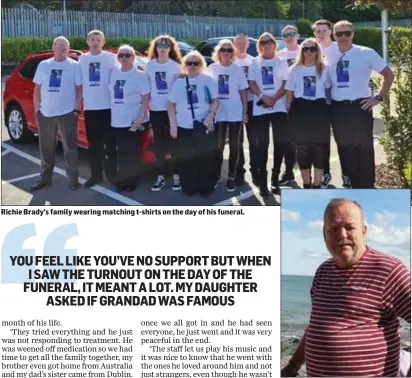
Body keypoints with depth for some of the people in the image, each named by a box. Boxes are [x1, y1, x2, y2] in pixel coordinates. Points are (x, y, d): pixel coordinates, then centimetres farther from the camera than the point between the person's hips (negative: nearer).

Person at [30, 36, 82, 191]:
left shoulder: (74, 66, 0)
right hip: (45, 113, 3)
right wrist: (37, 109, 3)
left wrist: (77, 109, -7)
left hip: (67, 113, -3)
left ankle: (73, 178, 7)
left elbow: (79, 89, 0)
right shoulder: (43, 65, 9)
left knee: (70, 147, 1)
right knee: (46, 148, 10)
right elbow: (37, 89, 10)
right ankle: (45, 178, 20)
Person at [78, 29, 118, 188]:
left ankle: (112, 173, 13)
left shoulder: (111, 57, -1)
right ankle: (96, 175, 15)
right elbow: (80, 83, 14)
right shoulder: (82, 59, 10)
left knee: (110, 142, 3)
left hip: (107, 106, -3)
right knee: (94, 144, 8)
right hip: (90, 107, 3)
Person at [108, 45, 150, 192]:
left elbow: (146, 97, -9)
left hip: (134, 121, -5)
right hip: (117, 121, 5)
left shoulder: (139, 75, -6)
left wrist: (140, 117, -18)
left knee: (133, 153, 1)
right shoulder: (113, 72, 8)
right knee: (122, 152, 11)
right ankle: (122, 180, 19)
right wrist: (111, 114, 10)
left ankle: (132, 181, 9)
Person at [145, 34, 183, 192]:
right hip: (155, 109, 2)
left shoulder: (176, 66, -2)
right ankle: (160, 176, 12)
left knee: (173, 142, 2)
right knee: (159, 143, 6)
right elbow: (146, 87, 9)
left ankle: (176, 176, 9)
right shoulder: (149, 65, 4)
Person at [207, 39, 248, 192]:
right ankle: (216, 175, 17)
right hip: (218, 114, 0)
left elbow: (243, 92, 4)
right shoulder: (212, 68, 3)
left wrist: (245, 112, -2)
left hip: (235, 114, 0)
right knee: (218, 146, 4)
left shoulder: (237, 69, 2)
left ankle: (231, 177, 13)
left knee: (234, 145, 6)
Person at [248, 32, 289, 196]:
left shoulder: (281, 62, 9)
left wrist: (274, 99, -14)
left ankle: (275, 179, 11)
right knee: (262, 144, 0)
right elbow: (251, 83, 2)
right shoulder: (254, 63, 10)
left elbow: (286, 84, 1)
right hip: (260, 108, 0)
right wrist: (263, 97, -15)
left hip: (279, 107, 0)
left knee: (280, 143, 0)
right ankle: (262, 181, 4)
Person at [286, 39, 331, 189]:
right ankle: (306, 184, 16)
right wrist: (290, 112, 2)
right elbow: (289, 92, 8)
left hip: (319, 110, -1)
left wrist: (329, 109, -1)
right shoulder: (295, 69, 7)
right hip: (300, 110, 1)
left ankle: (317, 185, 10)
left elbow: (329, 90, 6)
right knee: (302, 148, 4)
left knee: (319, 147, 1)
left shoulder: (324, 69, 4)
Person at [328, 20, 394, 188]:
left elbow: (388, 74, 1)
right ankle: (353, 185, 21)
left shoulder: (366, 53, -4)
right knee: (345, 149, 9)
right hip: (338, 109, 4)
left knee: (364, 149, 1)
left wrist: (379, 97, -5)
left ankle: (367, 187, 10)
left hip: (360, 106, -4)